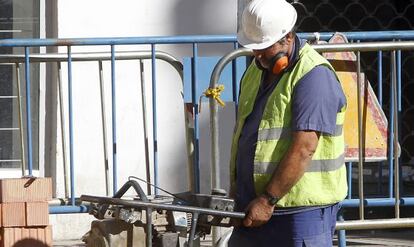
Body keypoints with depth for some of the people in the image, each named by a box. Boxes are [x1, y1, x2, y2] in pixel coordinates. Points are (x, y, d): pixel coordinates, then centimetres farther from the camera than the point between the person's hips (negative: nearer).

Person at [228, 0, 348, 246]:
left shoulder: (314, 76, -15)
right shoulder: (256, 70, 15)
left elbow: (304, 148, -21)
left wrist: (268, 200, -20)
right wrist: (236, 193, 15)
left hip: (302, 209, -8)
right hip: (253, 207, 8)